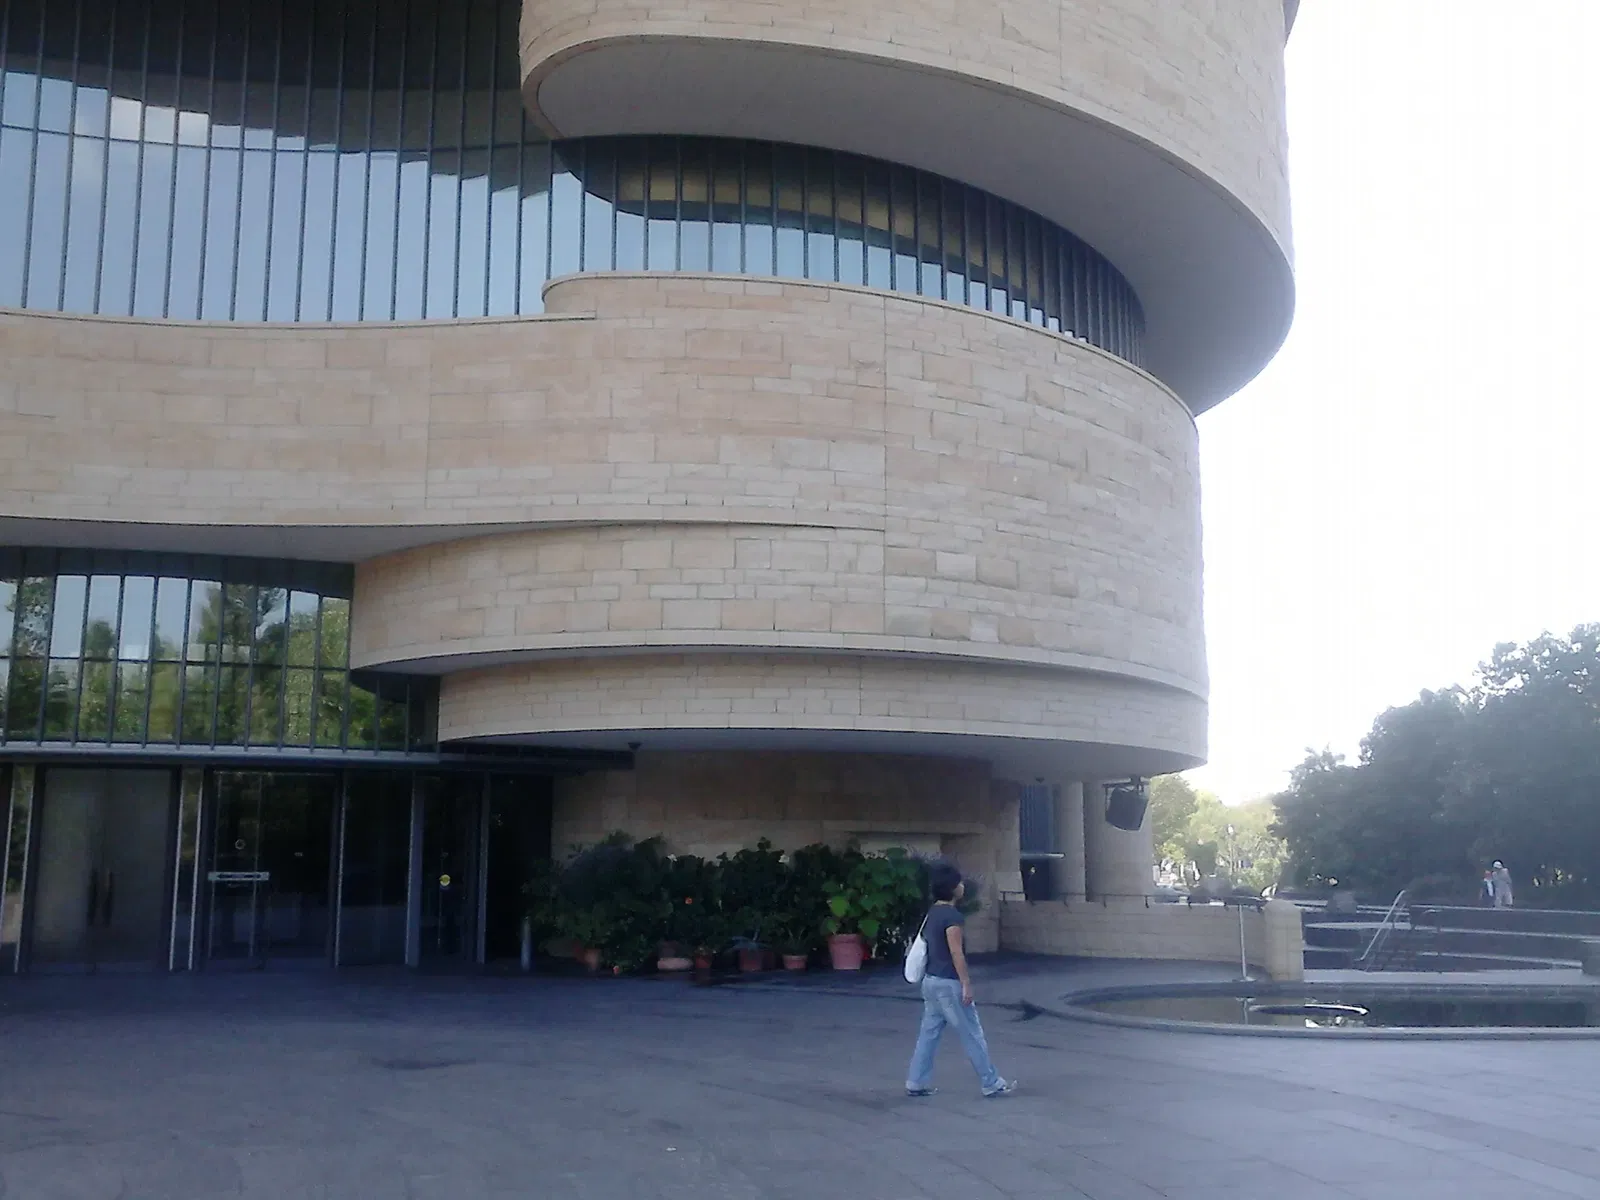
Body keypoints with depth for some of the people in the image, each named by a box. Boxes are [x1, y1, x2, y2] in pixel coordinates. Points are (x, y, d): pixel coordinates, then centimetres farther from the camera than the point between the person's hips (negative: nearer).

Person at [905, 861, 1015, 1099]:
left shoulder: (933, 913, 11)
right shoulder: (952, 915, -17)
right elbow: (956, 952, -20)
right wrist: (966, 984, -16)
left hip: (931, 981, 9)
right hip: (949, 983, -9)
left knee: (929, 1032, 11)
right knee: (972, 1035, 0)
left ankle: (916, 1083, 12)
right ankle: (992, 1084, 8)